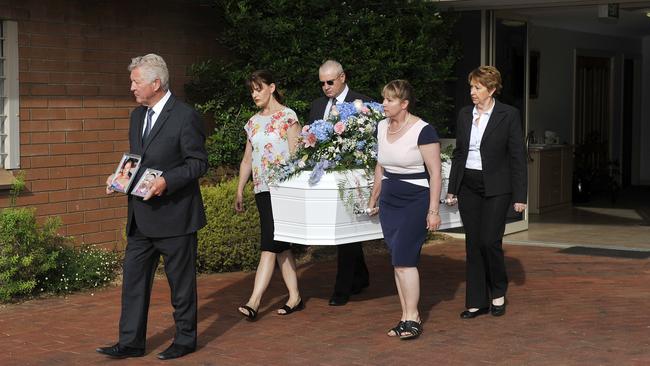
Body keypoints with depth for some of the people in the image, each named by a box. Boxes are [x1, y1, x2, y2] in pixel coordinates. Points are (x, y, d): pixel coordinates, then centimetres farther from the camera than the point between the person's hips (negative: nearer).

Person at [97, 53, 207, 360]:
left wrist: (167, 181, -26)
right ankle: (131, 342, 14)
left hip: (174, 216, -7)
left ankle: (185, 340, 20)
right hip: (142, 217, 8)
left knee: (181, 280, 6)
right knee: (133, 277, 7)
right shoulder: (137, 115, 12)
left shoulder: (185, 117, -13)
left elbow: (198, 162, -14)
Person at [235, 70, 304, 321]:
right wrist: (239, 191, 15)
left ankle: (254, 301, -17)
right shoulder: (253, 122, 15)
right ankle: (294, 297, 14)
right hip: (261, 189, 7)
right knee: (280, 246, 8)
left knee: (270, 244, -12)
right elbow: (247, 159, 19)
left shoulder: (287, 116, -5)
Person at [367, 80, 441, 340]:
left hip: (416, 202, -7)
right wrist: (373, 199, 22)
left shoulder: (423, 131, -14)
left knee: (404, 260, -11)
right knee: (398, 262, 6)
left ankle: (413, 318, -3)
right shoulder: (381, 127, 8)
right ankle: (406, 318, 12)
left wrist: (433, 210, -16)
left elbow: (435, 173, -13)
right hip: (389, 202, 7)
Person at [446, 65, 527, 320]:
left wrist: (520, 196, -9)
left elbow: (517, 157, -6)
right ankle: (477, 302, 13)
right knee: (473, 244, 5)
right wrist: (451, 189, 10)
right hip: (468, 187, 5)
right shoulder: (464, 115, 8)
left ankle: (498, 292, 16)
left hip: (496, 188, -5)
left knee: (489, 242, -8)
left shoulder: (508, 115, -6)